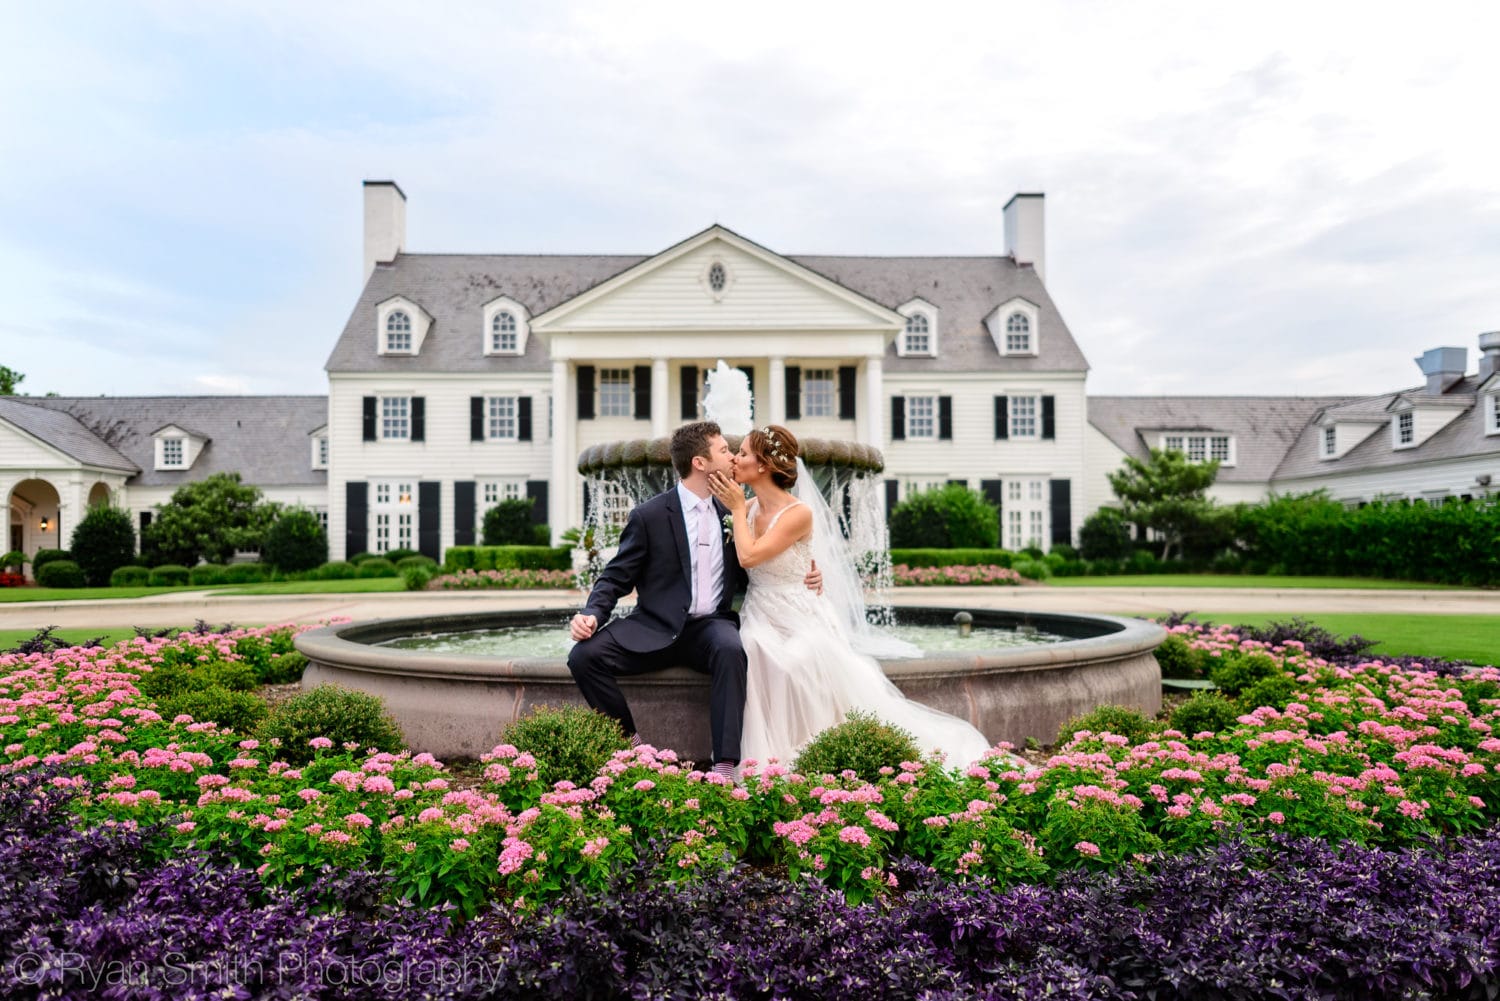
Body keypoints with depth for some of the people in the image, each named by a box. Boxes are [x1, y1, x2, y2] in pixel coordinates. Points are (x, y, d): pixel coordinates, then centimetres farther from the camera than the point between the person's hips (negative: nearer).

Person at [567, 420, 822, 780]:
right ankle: (629, 742, -6)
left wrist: (799, 579, 0)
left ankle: (725, 765, -33)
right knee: (584, 655, -23)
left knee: (731, 649, -35)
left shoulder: (730, 512, 10)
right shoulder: (649, 515, -1)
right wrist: (591, 613, -18)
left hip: (712, 626, 1)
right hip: (656, 629, -1)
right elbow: (616, 577, 2)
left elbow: (747, 576, 17)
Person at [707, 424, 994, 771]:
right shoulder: (750, 507, 5)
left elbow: (749, 556, -26)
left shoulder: (798, 513, -17)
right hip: (760, 617, 5)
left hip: (799, 618, -5)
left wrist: (737, 508, -13)